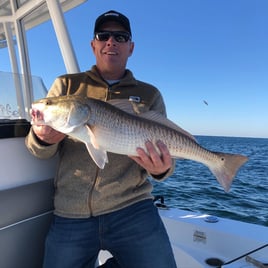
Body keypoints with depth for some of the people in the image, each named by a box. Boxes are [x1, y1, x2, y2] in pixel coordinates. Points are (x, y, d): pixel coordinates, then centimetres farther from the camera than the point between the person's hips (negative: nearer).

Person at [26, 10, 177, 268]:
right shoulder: (66, 85, 8)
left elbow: (162, 148, 4)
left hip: (132, 208, 0)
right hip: (69, 215, 1)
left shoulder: (149, 95, 8)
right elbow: (37, 150, 4)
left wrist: (161, 168, -20)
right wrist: (43, 137, -20)